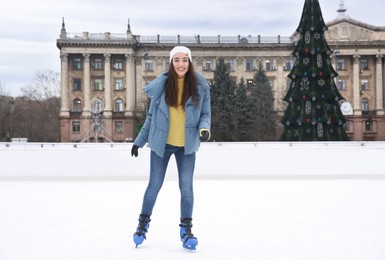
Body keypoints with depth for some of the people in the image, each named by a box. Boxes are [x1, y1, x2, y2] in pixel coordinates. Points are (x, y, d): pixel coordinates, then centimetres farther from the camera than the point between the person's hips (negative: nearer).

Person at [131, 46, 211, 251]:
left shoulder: (200, 86, -5)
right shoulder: (161, 85, -5)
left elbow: (205, 114, 3)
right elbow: (151, 116, 4)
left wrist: (204, 128, -19)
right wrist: (139, 141, 7)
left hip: (187, 146, 0)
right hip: (161, 144, 0)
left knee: (186, 187, 1)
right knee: (154, 185, 9)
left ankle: (186, 230, 15)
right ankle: (143, 224, 29)